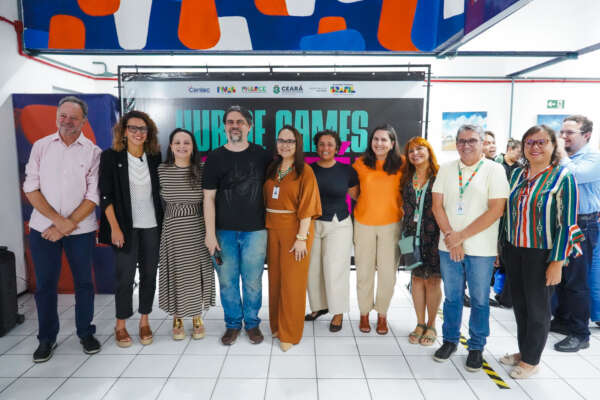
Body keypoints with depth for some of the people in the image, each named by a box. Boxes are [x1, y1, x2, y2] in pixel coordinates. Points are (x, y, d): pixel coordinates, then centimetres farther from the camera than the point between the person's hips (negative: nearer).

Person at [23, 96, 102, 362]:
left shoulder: (93, 152, -1)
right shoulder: (41, 146, 4)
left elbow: (93, 196, -5)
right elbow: (31, 189, -1)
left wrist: (67, 225, -11)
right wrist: (58, 219, -12)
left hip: (81, 230, -1)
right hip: (43, 228, 1)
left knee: (84, 283, 8)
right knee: (45, 285, 8)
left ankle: (86, 333, 26)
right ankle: (46, 338, 25)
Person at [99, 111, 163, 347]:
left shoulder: (155, 157, 5)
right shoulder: (111, 157, -3)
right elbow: (106, 195, -5)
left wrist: (164, 223, 6)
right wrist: (115, 227, -11)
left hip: (152, 226, 3)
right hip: (126, 227, -3)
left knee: (149, 274, 8)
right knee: (125, 277, 1)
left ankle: (144, 321, 24)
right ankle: (121, 326, 19)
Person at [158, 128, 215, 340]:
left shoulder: (201, 171, -3)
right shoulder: (161, 170, -2)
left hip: (197, 231, 0)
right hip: (172, 231, 0)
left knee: (197, 273, 8)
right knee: (175, 273, 8)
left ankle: (197, 318, 27)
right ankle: (177, 319, 27)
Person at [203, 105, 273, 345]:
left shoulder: (262, 155, 3)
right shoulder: (215, 158, 1)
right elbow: (209, 198, -1)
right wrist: (210, 233, -6)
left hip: (255, 229, 0)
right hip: (224, 231, 0)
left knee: (252, 281, 7)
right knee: (227, 281, 9)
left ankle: (252, 323, 28)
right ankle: (233, 323, 30)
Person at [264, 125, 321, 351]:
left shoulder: (305, 171, -7)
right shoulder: (272, 169, 10)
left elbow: (307, 207, -12)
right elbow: (266, 200, 11)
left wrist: (301, 237, -17)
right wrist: (265, 229, 4)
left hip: (295, 230, -5)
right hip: (272, 229, 5)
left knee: (292, 282, 2)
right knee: (275, 278, 13)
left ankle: (289, 334, 16)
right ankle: (276, 325, 30)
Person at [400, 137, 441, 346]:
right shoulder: (406, 178, 11)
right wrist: (406, 231, 8)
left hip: (433, 234, -4)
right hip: (412, 233, 4)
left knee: (432, 279, 3)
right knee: (416, 277, 9)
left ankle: (431, 325, 20)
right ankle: (420, 324, 23)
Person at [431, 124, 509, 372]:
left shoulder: (494, 170, -5)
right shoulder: (446, 169, 5)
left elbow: (496, 210, -12)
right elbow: (437, 206, 2)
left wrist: (461, 235, -13)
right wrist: (450, 237, -9)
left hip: (481, 249, -2)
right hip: (449, 247, 3)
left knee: (479, 300, 10)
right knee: (451, 297, 14)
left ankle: (476, 347, 27)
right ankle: (450, 340, 31)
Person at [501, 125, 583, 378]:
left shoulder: (562, 177, -10)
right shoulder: (517, 174, 5)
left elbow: (567, 223, -12)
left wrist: (557, 262, -15)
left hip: (542, 253, -5)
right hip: (515, 250, 5)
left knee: (537, 308, 8)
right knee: (519, 304, 15)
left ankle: (531, 359, 26)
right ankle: (523, 350, 34)